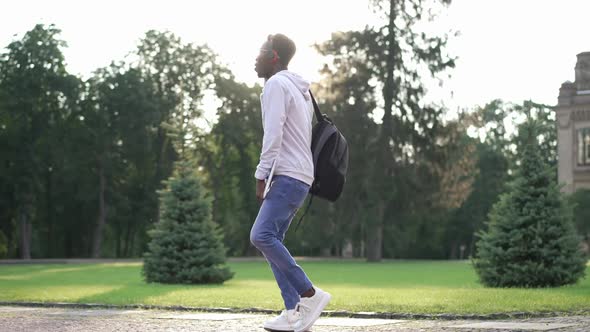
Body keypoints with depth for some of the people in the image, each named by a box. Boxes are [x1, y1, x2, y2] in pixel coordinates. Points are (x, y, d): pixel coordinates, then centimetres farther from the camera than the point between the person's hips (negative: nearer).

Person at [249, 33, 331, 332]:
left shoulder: (276, 84, -6)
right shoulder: (300, 90, 23)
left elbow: (273, 134, -16)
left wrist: (261, 175, -16)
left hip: (287, 175, -10)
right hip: (299, 177, 10)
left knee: (262, 235, -18)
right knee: (271, 240, 6)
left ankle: (310, 294, -17)